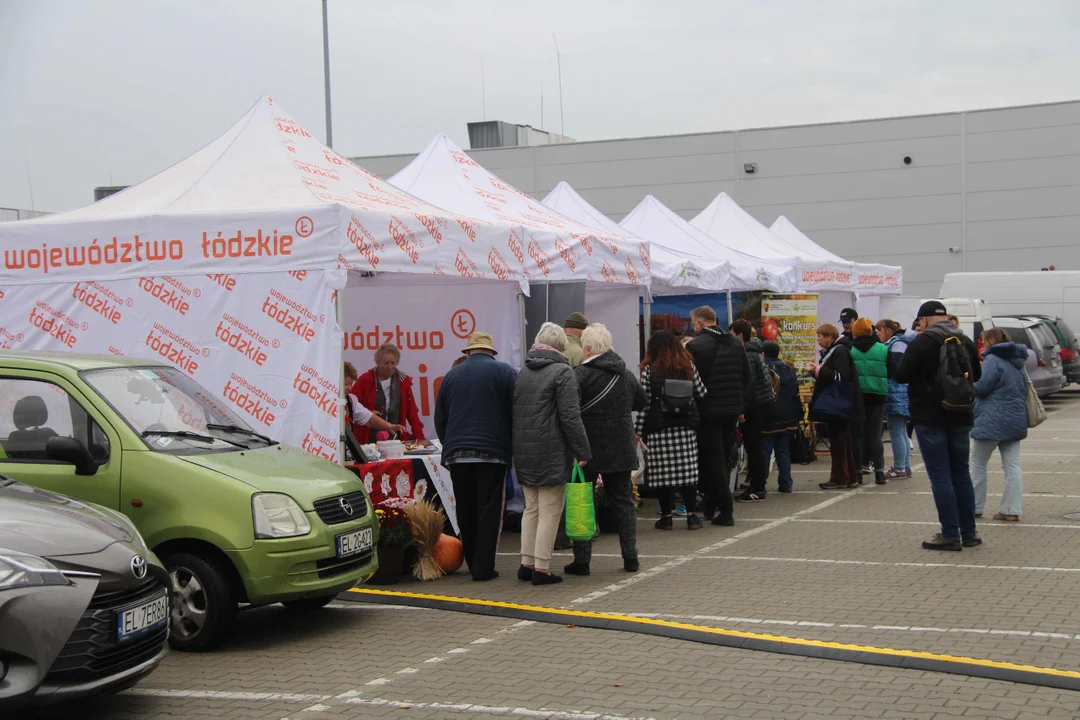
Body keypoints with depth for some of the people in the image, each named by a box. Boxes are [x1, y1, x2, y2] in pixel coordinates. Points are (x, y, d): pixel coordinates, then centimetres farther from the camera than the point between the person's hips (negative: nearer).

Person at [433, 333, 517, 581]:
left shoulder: (452, 375, 13)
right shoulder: (504, 372, 3)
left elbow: (440, 420, 16)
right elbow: (517, 413, -3)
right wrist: (513, 449, 7)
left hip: (457, 453, 3)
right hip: (492, 451, -3)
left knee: (465, 512, 11)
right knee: (489, 511, 0)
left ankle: (472, 563, 18)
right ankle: (483, 567, -3)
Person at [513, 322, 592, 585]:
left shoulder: (522, 372, 12)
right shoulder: (562, 372, -9)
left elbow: (514, 413, 15)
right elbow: (570, 417, -14)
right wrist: (583, 452, -10)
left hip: (524, 452, 7)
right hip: (552, 452, -7)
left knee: (531, 508, 15)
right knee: (550, 510, -2)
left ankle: (527, 563, 16)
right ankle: (541, 568, -2)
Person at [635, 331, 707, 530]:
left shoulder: (649, 370, -4)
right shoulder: (688, 367, 5)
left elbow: (644, 403, -6)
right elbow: (702, 394, 8)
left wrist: (637, 430, -1)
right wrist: (694, 415, 26)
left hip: (658, 429, -3)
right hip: (685, 428, 3)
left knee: (662, 472, 3)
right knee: (688, 470, 5)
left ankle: (666, 516, 7)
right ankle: (692, 516, 5)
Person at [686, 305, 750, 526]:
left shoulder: (694, 346, -12)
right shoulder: (735, 342, 7)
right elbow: (747, 377, 10)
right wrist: (737, 399, 17)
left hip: (708, 411, -6)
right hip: (732, 410, 6)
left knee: (713, 460, 0)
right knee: (723, 457, 15)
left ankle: (725, 510, -3)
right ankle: (711, 506, 23)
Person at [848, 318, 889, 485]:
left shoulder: (849, 351, -5)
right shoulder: (883, 349, -2)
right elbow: (890, 373, 3)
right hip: (877, 396, 1)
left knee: (857, 434, 7)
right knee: (875, 434, 7)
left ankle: (857, 471, 7)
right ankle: (879, 472, 2)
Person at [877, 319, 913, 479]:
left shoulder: (897, 344, -12)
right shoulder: (892, 344, 19)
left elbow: (896, 370, -19)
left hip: (897, 394, -11)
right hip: (897, 395, 11)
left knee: (896, 432, -8)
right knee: (902, 432, 14)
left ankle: (899, 468, -6)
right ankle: (905, 467, 19)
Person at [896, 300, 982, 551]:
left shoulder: (922, 342, -13)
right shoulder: (966, 342, 7)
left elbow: (901, 376, -11)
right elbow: (976, 375, 19)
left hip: (930, 418, -6)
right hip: (961, 417, 6)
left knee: (940, 476, -2)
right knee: (961, 473, 13)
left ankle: (950, 535, -2)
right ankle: (969, 533, 17)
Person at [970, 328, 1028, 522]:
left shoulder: (993, 360, -13)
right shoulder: (1017, 363, 15)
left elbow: (980, 388, -16)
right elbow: (1023, 389, 20)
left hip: (993, 422, -8)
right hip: (1015, 420, 8)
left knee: (978, 464, 5)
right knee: (1012, 466, 4)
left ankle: (974, 507, 9)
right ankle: (1011, 510, 1)